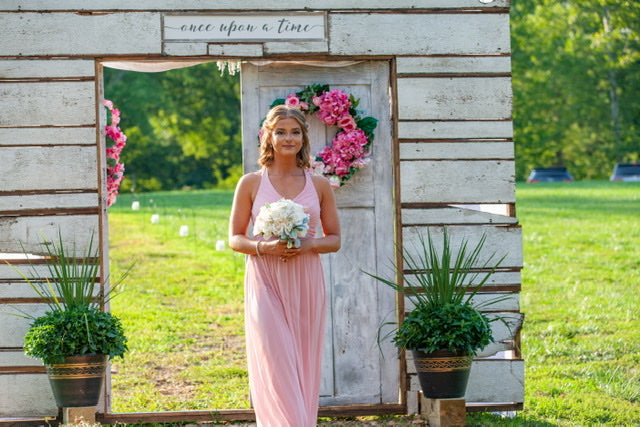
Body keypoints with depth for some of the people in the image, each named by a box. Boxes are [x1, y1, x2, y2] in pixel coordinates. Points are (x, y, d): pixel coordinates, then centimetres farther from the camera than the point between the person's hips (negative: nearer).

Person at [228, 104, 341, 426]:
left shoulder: (319, 185, 6)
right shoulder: (251, 184, 2)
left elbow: (334, 239, 10)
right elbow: (234, 239, 4)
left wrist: (309, 245, -11)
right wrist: (263, 247, -15)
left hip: (306, 283, 2)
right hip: (266, 283, -2)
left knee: (304, 368, 4)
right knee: (276, 366, -10)